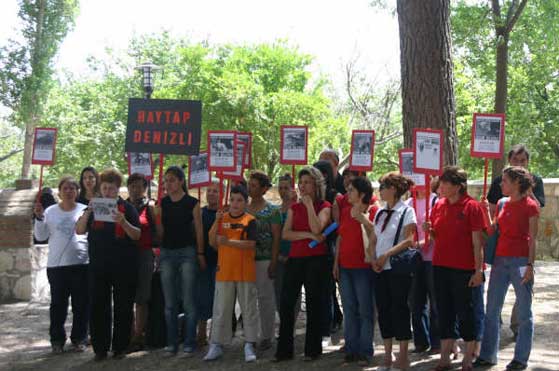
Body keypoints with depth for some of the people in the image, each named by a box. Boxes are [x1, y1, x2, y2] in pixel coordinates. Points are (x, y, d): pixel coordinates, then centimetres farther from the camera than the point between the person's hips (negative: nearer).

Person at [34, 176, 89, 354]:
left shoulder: (85, 210, 3)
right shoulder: (50, 211, 8)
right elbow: (40, 236, 8)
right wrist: (39, 217, -5)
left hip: (81, 264, -1)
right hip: (56, 264, 1)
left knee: (81, 304, 5)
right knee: (58, 304, 4)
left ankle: (79, 339, 17)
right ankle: (57, 340, 14)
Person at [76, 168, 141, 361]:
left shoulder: (127, 208, 2)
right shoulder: (93, 206, 10)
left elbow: (137, 235, -3)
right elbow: (79, 231, 2)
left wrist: (123, 222, -21)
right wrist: (87, 213, -15)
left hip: (124, 266, -2)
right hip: (98, 265, 2)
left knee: (123, 307, 3)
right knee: (98, 307, 2)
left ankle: (119, 347, 12)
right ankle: (100, 347, 9)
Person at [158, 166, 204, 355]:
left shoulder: (192, 203, -2)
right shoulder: (162, 203, 7)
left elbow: (198, 230, 0)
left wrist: (200, 254, -2)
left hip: (187, 252, -3)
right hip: (167, 252, 4)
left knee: (188, 302, -3)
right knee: (170, 302, 6)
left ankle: (189, 343, 4)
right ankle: (172, 343, 13)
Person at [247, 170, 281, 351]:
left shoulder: (272, 210, -2)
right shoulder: (243, 209, 11)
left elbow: (277, 237, -5)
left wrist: (273, 262, -11)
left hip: (264, 260, -4)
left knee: (265, 297, 1)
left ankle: (266, 337, 9)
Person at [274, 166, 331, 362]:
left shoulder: (324, 206, 1)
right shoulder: (294, 208, 13)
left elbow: (316, 229, -17)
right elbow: (285, 234, 0)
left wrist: (309, 204, -12)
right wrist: (308, 235, -12)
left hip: (316, 259, -4)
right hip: (295, 258, 4)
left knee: (313, 302, 2)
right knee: (286, 302, 0)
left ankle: (312, 349, 11)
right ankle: (284, 350, 7)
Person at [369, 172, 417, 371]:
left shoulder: (407, 211, -5)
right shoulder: (380, 212, 13)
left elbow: (409, 240, -13)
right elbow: (373, 240, 15)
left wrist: (386, 255, -17)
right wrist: (373, 259, -2)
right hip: (380, 269, 6)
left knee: (399, 309, -3)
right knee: (383, 310, 7)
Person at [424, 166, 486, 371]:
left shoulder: (471, 206, -9)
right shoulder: (438, 205, 8)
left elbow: (477, 242, -10)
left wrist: (478, 270, -14)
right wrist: (430, 230, -5)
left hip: (463, 268, -6)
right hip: (440, 266, 6)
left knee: (465, 312, 3)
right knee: (444, 311, 10)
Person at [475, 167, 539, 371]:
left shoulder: (530, 205, -6)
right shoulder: (502, 203, 12)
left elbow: (533, 238, -7)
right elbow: (493, 231, 12)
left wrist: (530, 265, -13)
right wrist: (487, 210, 2)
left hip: (520, 261, -6)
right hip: (500, 260, 6)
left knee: (524, 312, 3)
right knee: (491, 310, 8)